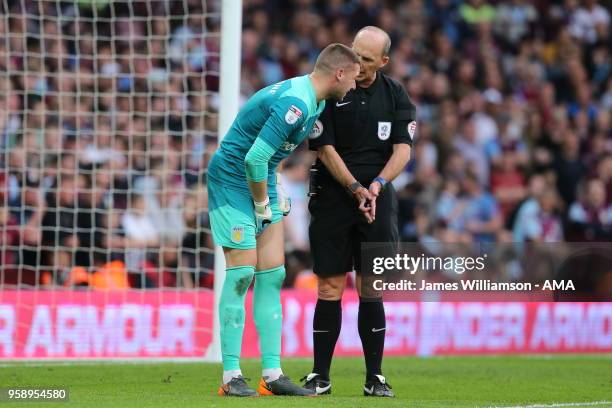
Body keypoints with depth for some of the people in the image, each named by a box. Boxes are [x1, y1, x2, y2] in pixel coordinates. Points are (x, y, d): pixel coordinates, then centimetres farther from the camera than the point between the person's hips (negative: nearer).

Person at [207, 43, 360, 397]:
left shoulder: (315, 101, 8)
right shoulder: (295, 103, -25)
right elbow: (255, 158, -28)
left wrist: (273, 197, 14)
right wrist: (263, 204, -15)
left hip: (262, 184, 10)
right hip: (232, 181, -10)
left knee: (272, 275, 4)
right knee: (242, 273, -11)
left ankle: (273, 374, 6)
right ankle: (231, 375, -7)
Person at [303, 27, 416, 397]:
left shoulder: (395, 95, 5)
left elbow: (403, 149, -1)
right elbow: (326, 148, -6)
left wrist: (377, 185, -17)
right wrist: (356, 189, -15)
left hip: (378, 200, 2)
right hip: (333, 197, -2)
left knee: (372, 290, 1)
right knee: (330, 289, -3)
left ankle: (375, 377, 6)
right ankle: (320, 377, 4)